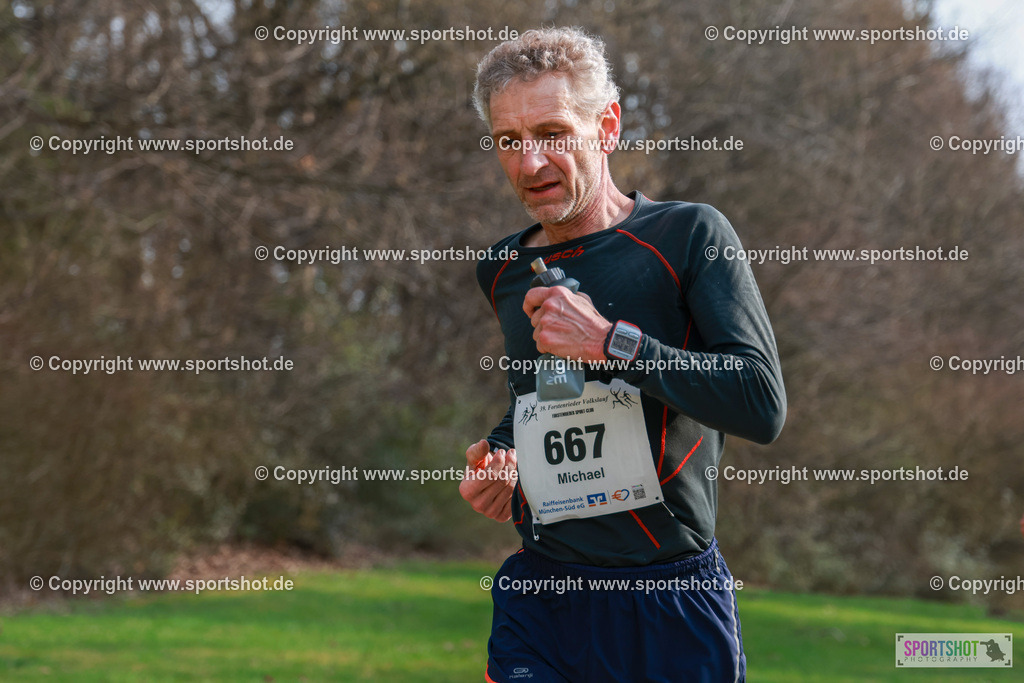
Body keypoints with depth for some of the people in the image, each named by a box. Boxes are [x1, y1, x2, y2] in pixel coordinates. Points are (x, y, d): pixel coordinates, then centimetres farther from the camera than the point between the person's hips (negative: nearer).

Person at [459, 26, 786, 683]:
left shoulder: (689, 235, -6)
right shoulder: (503, 269, 10)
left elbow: (764, 405, -16)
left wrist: (610, 343, -20)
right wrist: (501, 454, 7)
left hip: (673, 604, -3)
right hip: (538, 597, 4)